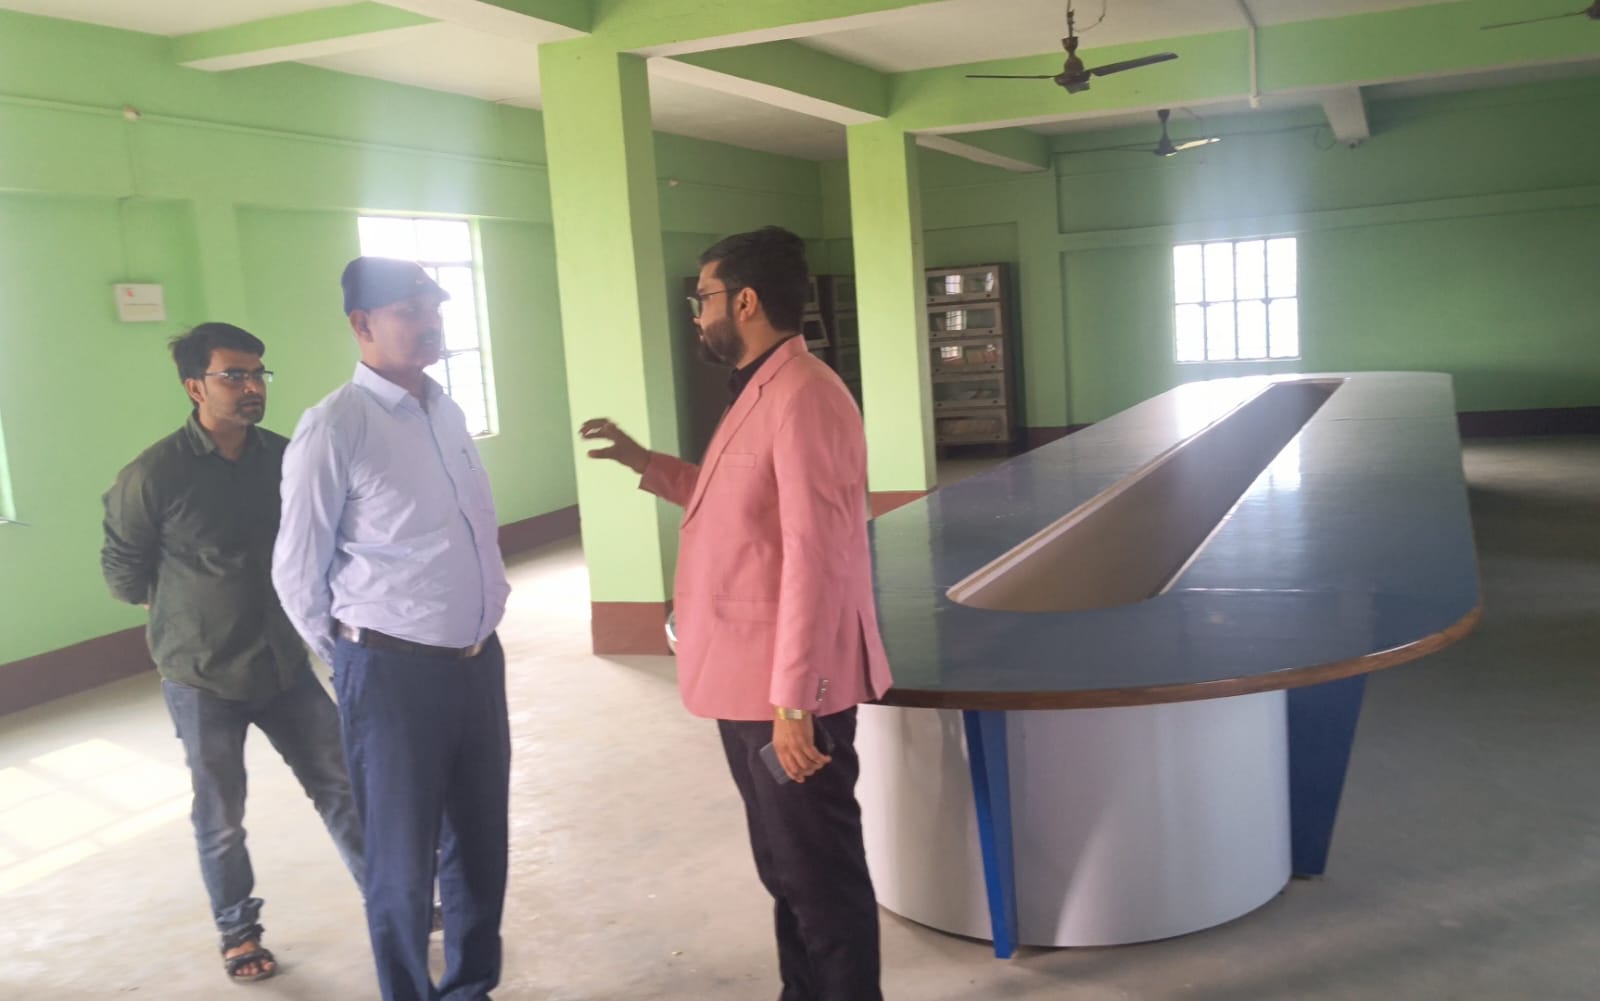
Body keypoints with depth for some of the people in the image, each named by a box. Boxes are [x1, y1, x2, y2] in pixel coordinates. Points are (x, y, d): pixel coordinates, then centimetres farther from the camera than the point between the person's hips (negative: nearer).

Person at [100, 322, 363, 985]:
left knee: (338, 784, 10)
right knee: (221, 818, 12)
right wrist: (184, 611, 7)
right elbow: (123, 574, -3)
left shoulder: (284, 457, -6)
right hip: (202, 679, -3)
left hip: (284, 663, 3)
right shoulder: (152, 476, -16)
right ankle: (237, 932, 33)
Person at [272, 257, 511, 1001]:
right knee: (404, 861, 9)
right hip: (394, 671, -7)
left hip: (477, 659, 7)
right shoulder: (335, 428, -14)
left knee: (481, 842, 19)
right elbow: (297, 571, -8)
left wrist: (484, 617, 15)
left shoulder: (446, 411, 8)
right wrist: (355, 659, 3)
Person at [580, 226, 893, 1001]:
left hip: (789, 692, -10)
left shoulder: (803, 398, -20)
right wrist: (645, 464, 19)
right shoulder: (758, 392, 13)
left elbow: (813, 559, -24)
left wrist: (793, 703, -24)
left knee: (822, 877, 5)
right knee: (785, 870, 23)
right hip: (748, 683, 10)